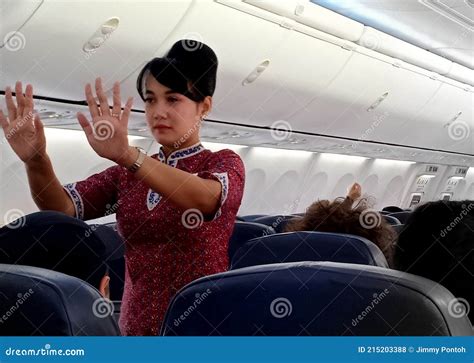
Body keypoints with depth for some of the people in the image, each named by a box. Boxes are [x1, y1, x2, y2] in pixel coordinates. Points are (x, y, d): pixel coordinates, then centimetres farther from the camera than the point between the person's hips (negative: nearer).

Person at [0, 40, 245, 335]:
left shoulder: (224, 163, -6)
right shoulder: (127, 174, 7)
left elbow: (207, 199, -28)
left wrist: (126, 155, -41)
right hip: (136, 325, 4)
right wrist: (37, 162, -26)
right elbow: (62, 208, -7)